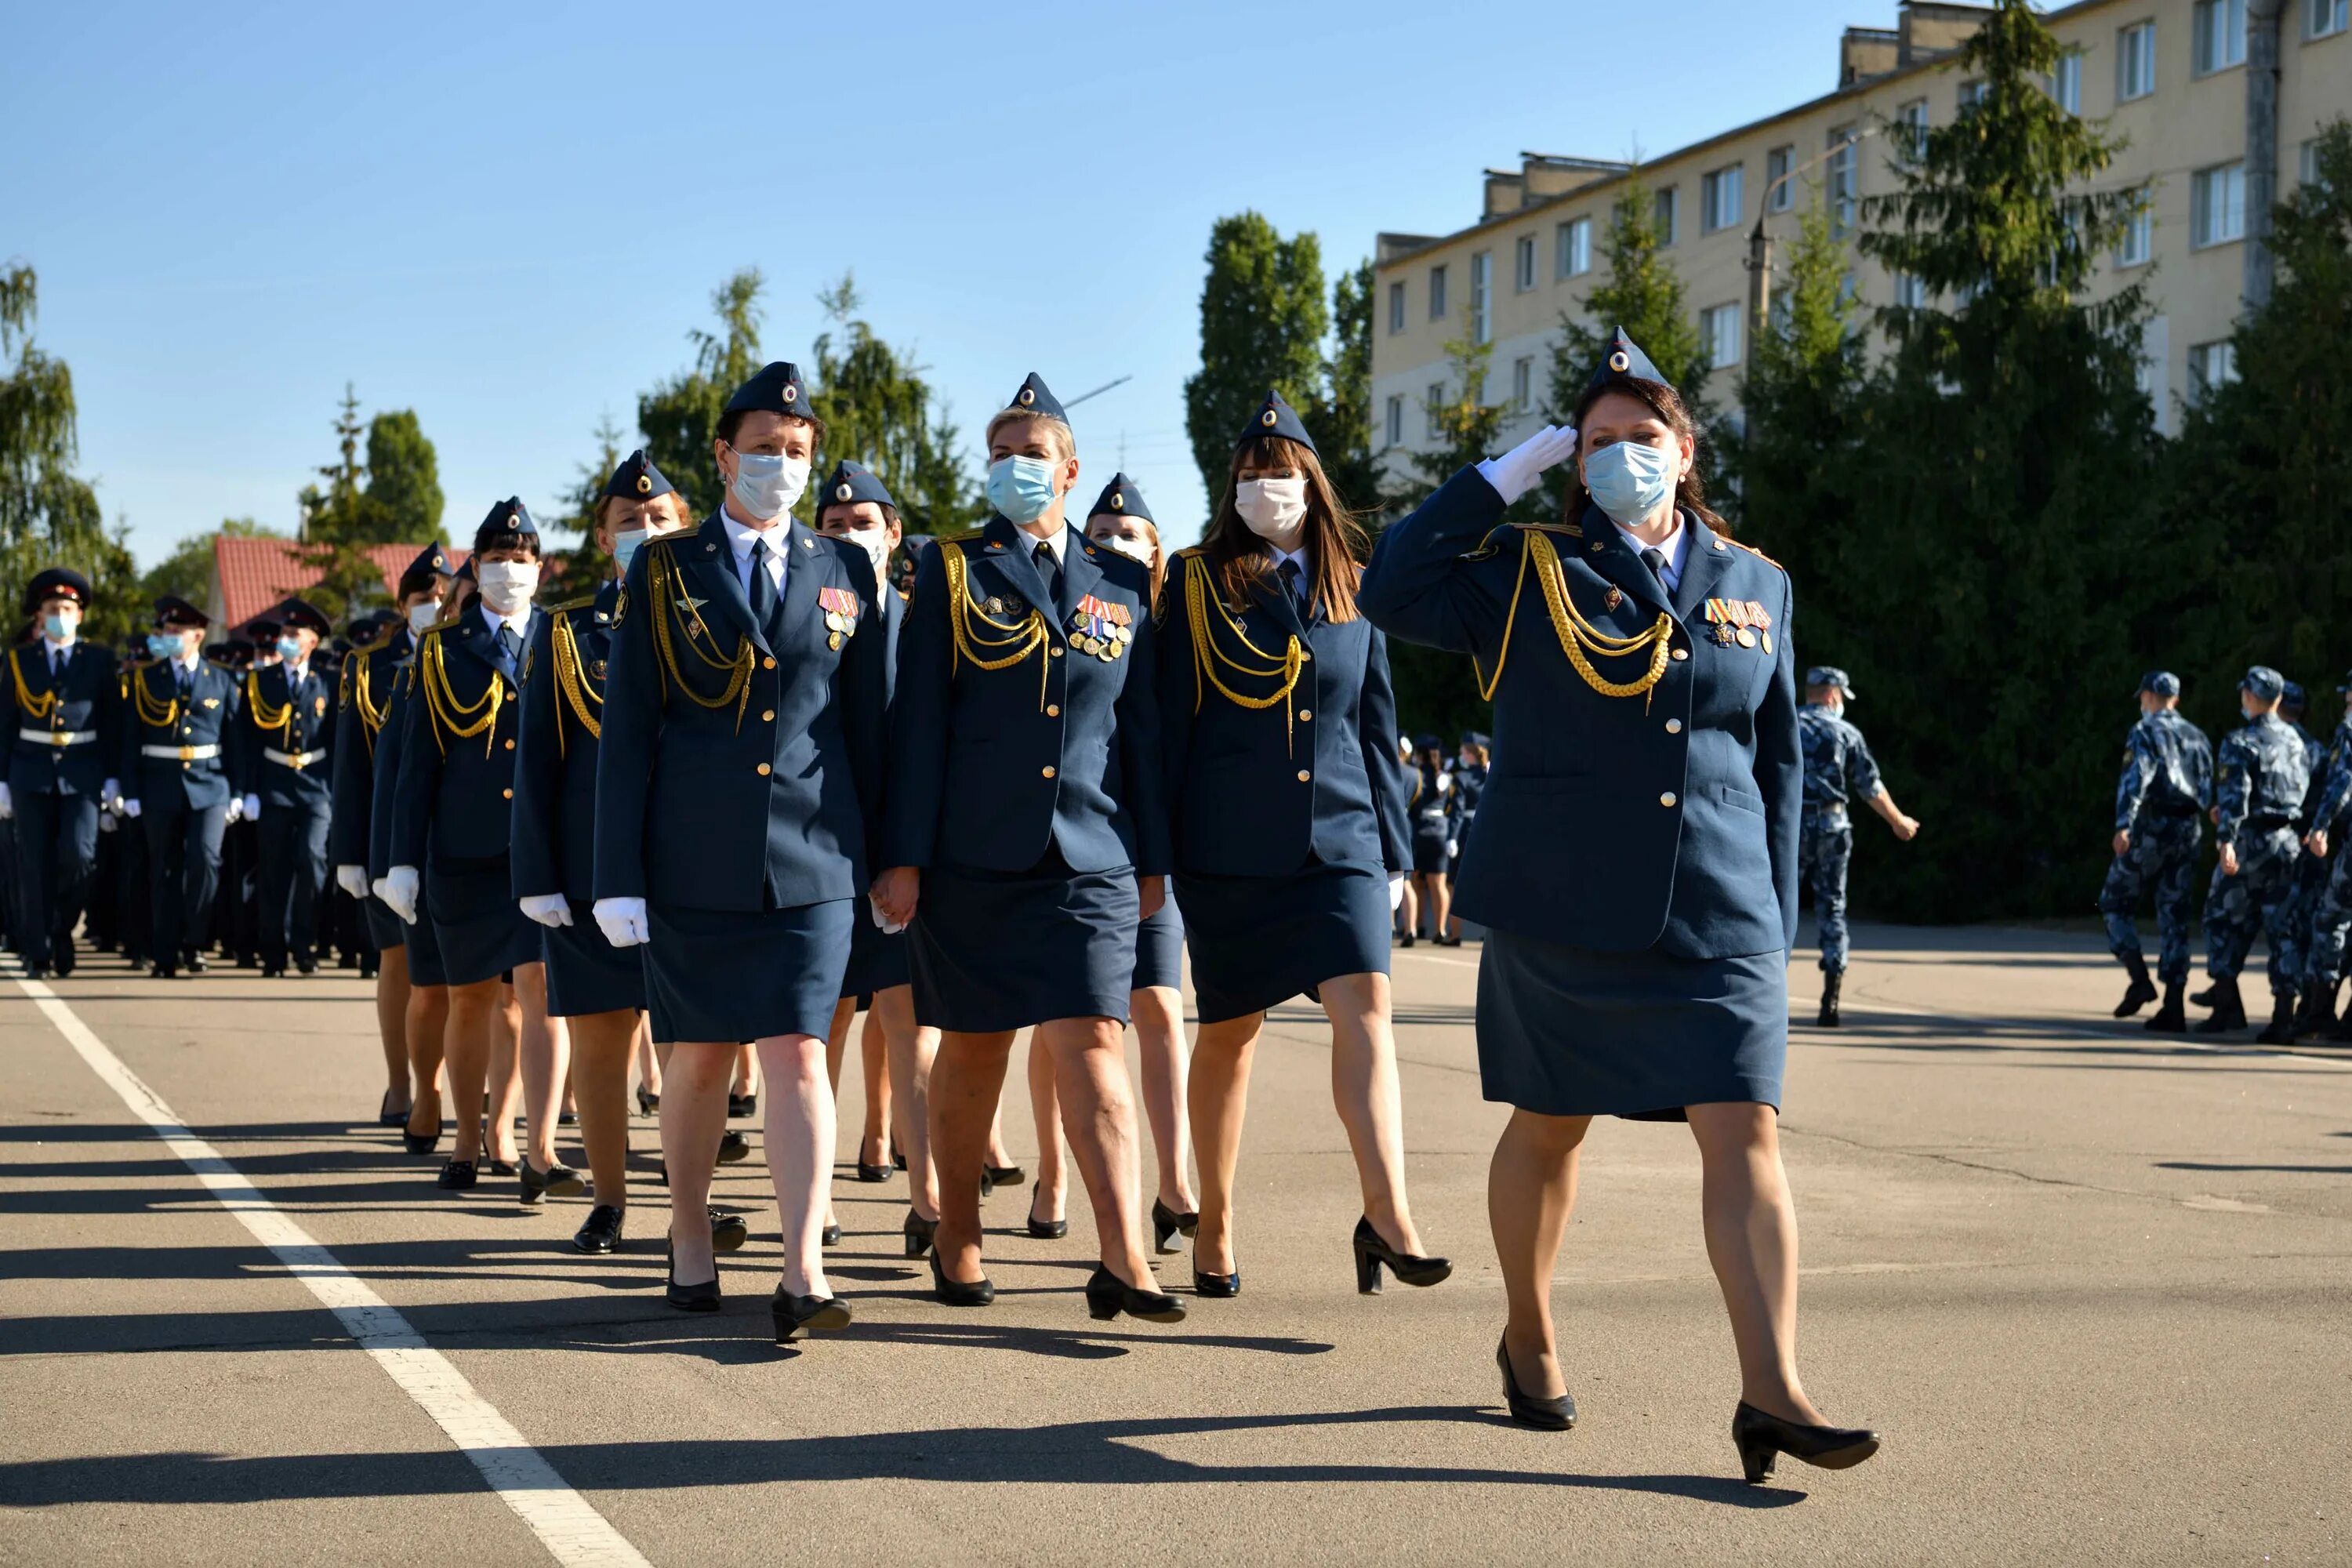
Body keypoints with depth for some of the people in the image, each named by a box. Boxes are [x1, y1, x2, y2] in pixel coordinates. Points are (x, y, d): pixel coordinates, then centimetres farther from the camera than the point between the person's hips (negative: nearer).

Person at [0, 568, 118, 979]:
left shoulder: (99, 660, 4)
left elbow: (110, 722, 4)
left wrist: (112, 778, -1)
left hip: (82, 774, -1)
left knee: (79, 855, -13)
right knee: (35, 866, 1)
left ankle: (63, 931, 11)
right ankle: (37, 953, 8)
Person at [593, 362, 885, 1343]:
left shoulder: (846, 575, 9)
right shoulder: (663, 572, 4)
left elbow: (867, 724, 12)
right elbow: (627, 732, 2)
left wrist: (880, 859, 9)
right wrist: (619, 876, -4)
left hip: (812, 859, 0)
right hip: (696, 858, 0)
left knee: (798, 1053, -8)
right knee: (698, 1058, 9)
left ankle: (803, 1277, -10)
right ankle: (690, 1247, 26)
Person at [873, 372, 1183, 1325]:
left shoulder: (1123, 584, 10)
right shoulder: (952, 572, 4)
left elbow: (1143, 726, 13)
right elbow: (919, 720, -1)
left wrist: (1152, 857, 10)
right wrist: (904, 855, -6)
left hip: (1090, 856, 1)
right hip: (973, 858, -1)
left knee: (1092, 1040, -10)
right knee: (972, 1050, 8)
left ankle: (1124, 1261, -13)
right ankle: (957, 1240, 23)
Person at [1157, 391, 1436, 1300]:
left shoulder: (1351, 589, 10)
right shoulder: (1199, 585, 2)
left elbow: (1377, 728, 14)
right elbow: (1168, 723, 1)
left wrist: (1394, 849, 11)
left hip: (1339, 838, 2)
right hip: (1231, 845, -2)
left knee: (1364, 1005, -14)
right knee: (1227, 1033, 6)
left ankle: (1387, 1214, -17)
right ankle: (1215, 1229, 19)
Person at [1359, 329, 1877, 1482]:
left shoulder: (1755, 586, 12)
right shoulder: (1528, 573, 3)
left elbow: (1776, 764, 16)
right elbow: (1392, 593, -13)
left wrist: (1777, 915, 13)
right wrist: (1498, 478, -9)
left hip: (1717, 916, 2)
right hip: (1558, 912, -1)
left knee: (1745, 1131, -10)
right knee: (1549, 1127, 11)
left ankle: (1772, 1393, -11)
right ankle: (1529, 1339, 32)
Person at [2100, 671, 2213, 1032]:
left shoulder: (2145, 731, -3)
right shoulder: (2198, 737, 16)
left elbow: (2135, 777, -18)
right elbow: (2209, 792, 13)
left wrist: (2123, 825, -26)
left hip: (2151, 827, -5)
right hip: (2189, 830, 5)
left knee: (2115, 902, 8)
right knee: (2175, 917, 6)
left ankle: (2140, 979, -8)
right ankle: (2174, 1005, 0)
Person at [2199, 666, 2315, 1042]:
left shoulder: (2241, 742, -8)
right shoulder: (2297, 741, 13)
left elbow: (2235, 794, -19)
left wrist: (2227, 839, -26)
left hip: (2252, 841, -6)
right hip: (2289, 841, 6)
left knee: (2224, 919, 8)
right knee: (2282, 926, 5)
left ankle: (2228, 1007, 4)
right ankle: (2283, 1019, 0)